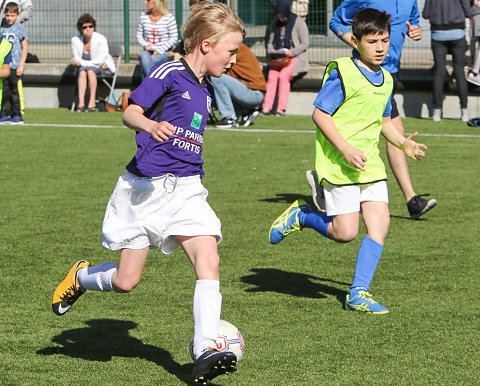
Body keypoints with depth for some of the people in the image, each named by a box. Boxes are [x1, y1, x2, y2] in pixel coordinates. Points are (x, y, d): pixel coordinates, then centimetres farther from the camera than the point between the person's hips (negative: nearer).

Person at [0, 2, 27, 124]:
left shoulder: (20, 28, -4)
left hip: (15, 66, -5)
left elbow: (25, 48, -4)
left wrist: (21, 65, -10)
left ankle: (17, 116, 3)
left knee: (14, 91, -3)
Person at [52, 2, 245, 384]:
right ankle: (80, 277, 36)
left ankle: (206, 352, -22)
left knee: (208, 259, -18)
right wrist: (149, 125, -37)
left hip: (186, 189, 6)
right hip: (146, 187, -6)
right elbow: (130, 112, -17)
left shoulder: (206, 90, 15)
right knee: (126, 280, 3)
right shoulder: (169, 74, -9)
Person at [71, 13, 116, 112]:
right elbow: (76, 60, 0)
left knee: (90, 70, -34)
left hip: (104, 68, -3)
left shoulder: (101, 39, -14)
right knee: (82, 71, -31)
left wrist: (81, 63, -18)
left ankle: (92, 102, -37)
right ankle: (81, 102, -40)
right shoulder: (75, 40, -2)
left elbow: (100, 61, -19)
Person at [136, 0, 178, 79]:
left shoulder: (169, 17, -3)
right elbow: (139, 35, 15)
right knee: (144, 56, -34)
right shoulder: (143, 16, 9)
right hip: (147, 51, 3)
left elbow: (174, 38, -4)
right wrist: (145, 45, -7)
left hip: (164, 52, -3)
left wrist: (159, 51, -13)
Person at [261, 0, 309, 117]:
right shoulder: (275, 22, 12)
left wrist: (292, 52, -20)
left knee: (283, 76, -30)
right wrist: (270, 50, -5)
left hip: (295, 58, -4)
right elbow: (270, 41, 18)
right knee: (272, 75, -24)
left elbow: (305, 44, -5)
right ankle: (266, 107, -29)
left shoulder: (299, 23, -4)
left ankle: (281, 109, -29)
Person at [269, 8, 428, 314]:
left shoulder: (385, 79, 12)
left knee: (380, 223, -5)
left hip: (370, 163, 7)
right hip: (338, 164, -7)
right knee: (345, 232, -8)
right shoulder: (342, 73, -12)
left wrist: (404, 143, 7)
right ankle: (301, 216, 20)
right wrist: (345, 149, -20)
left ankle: (359, 292, 1)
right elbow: (320, 113, -13)